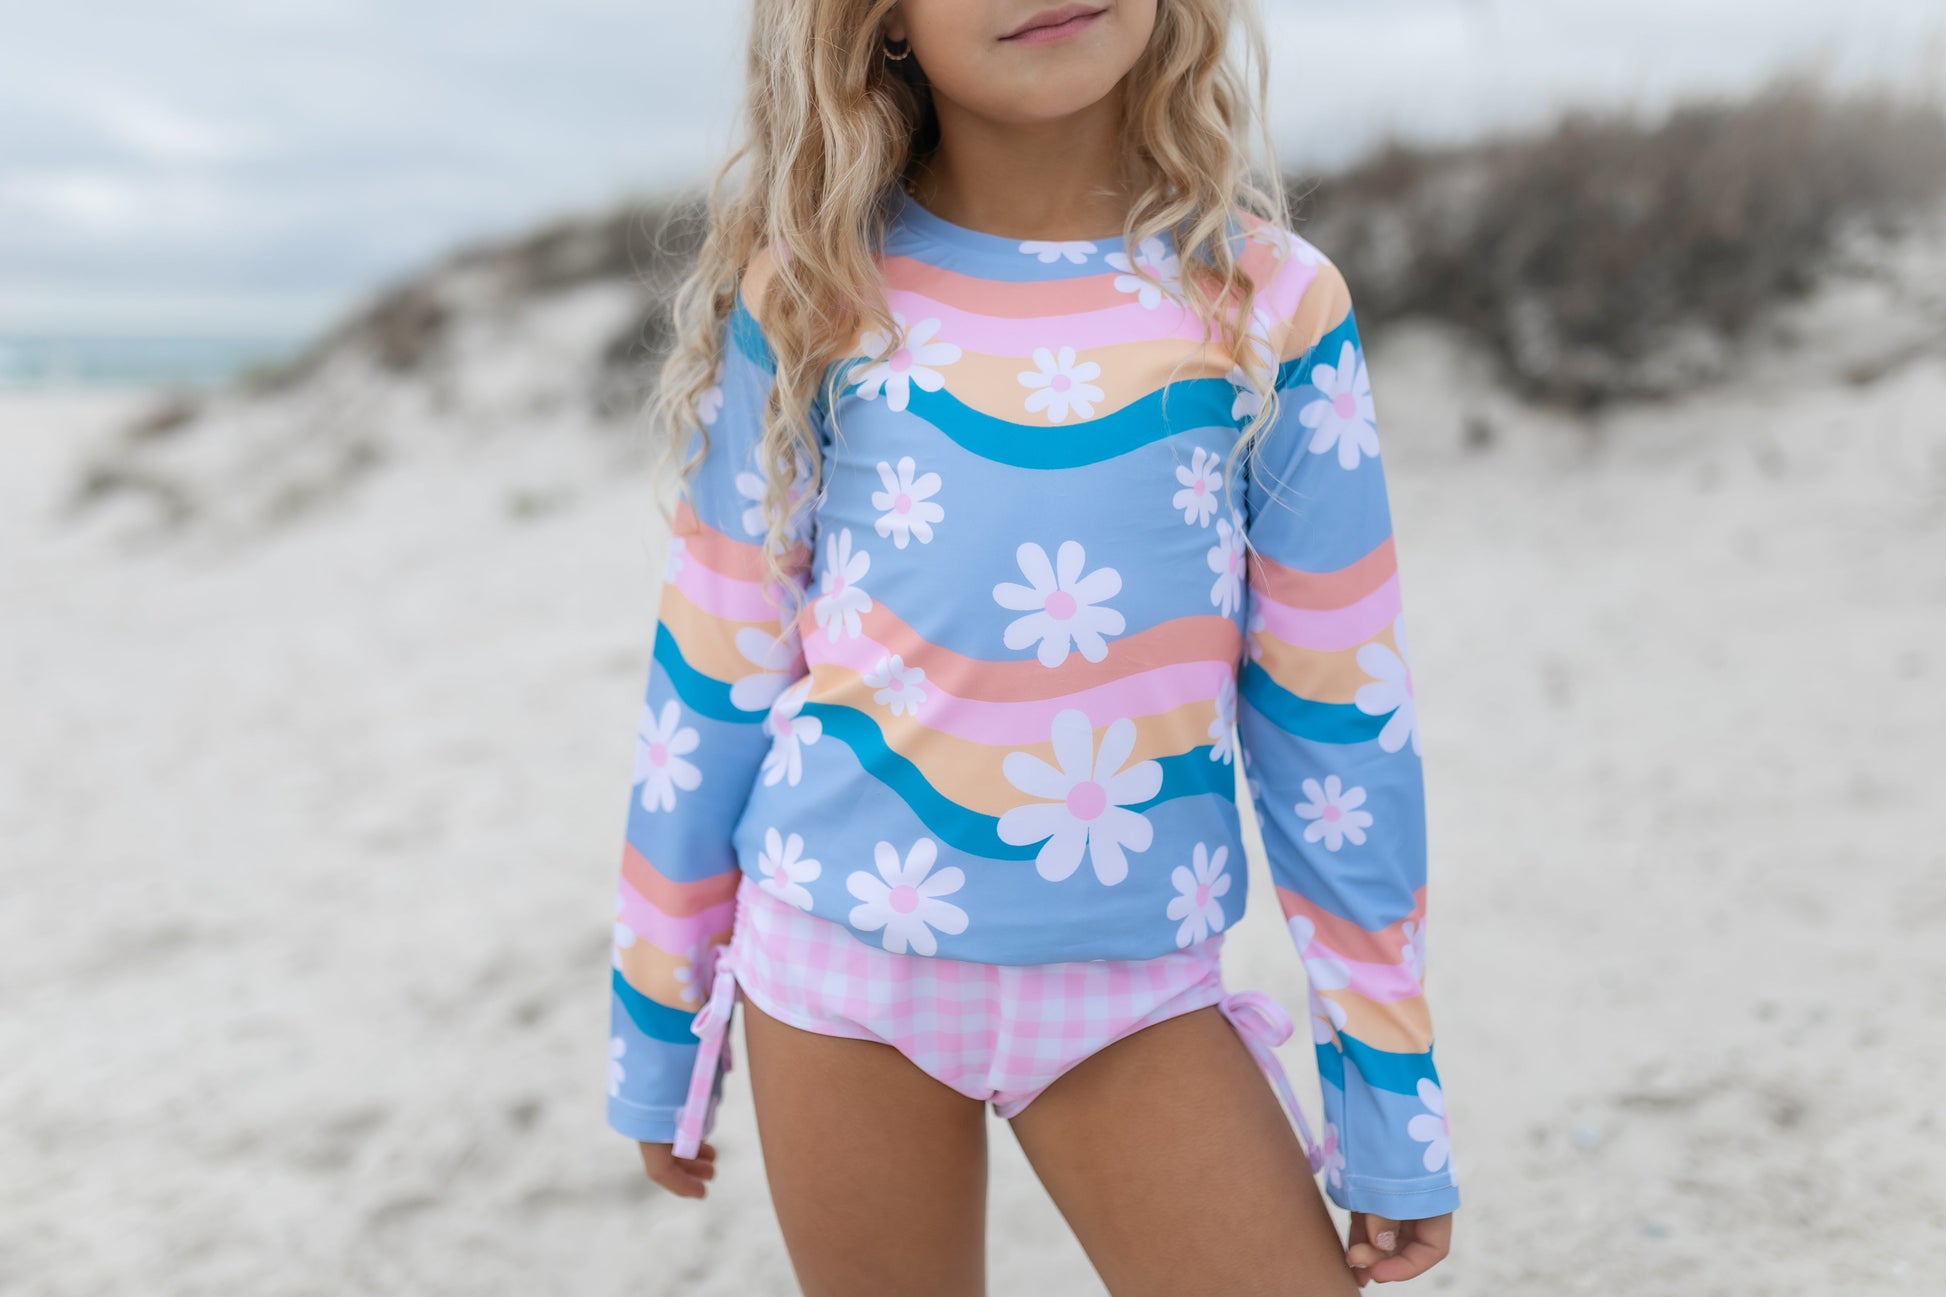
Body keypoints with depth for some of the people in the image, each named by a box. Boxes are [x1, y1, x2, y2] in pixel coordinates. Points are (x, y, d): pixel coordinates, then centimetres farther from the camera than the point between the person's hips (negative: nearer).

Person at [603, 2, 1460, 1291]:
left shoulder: (1268, 303, -5)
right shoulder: (809, 296, -5)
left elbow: (1337, 717, 0)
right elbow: (713, 680, 2)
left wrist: (1393, 1090, 4)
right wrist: (659, 1024, 8)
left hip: (1133, 984, 1)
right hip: (839, 953, 0)